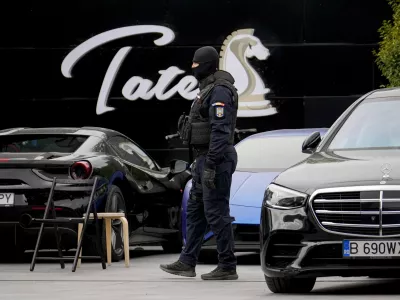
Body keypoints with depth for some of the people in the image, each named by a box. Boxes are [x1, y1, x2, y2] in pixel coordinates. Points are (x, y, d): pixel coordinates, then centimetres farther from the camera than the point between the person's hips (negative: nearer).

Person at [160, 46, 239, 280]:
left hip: (216, 159, -11)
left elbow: (220, 131, -23)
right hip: (205, 158, 11)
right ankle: (187, 263, 16)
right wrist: (200, 162, 23)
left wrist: (210, 166, -26)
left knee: (216, 213, -7)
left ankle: (227, 267, -3)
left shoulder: (220, 91, -16)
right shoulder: (209, 89, 17)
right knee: (195, 211, 12)